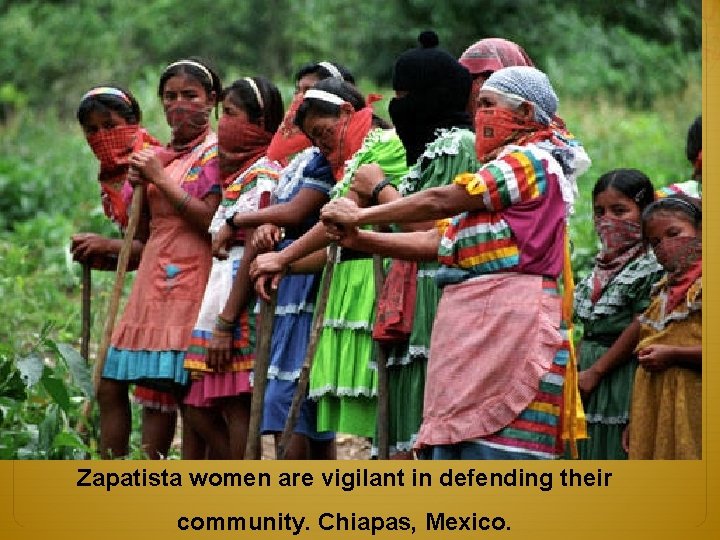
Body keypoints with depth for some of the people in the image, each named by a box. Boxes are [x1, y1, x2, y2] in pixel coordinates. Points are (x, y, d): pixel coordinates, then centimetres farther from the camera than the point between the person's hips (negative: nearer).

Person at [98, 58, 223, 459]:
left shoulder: (216, 152, -3)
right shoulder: (161, 155, 18)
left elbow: (212, 222, -16)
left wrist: (160, 179, -12)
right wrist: (140, 188, 4)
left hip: (191, 283, -8)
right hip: (152, 283, 8)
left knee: (186, 394, -10)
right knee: (111, 386, 7)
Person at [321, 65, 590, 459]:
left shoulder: (533, 160, -5)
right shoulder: (500, 170, 26)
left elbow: (442, 202, -10)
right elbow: (440, 242, 20)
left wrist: (361, 216, -2)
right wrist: (360, 240, 9)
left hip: (506, 325, -10)